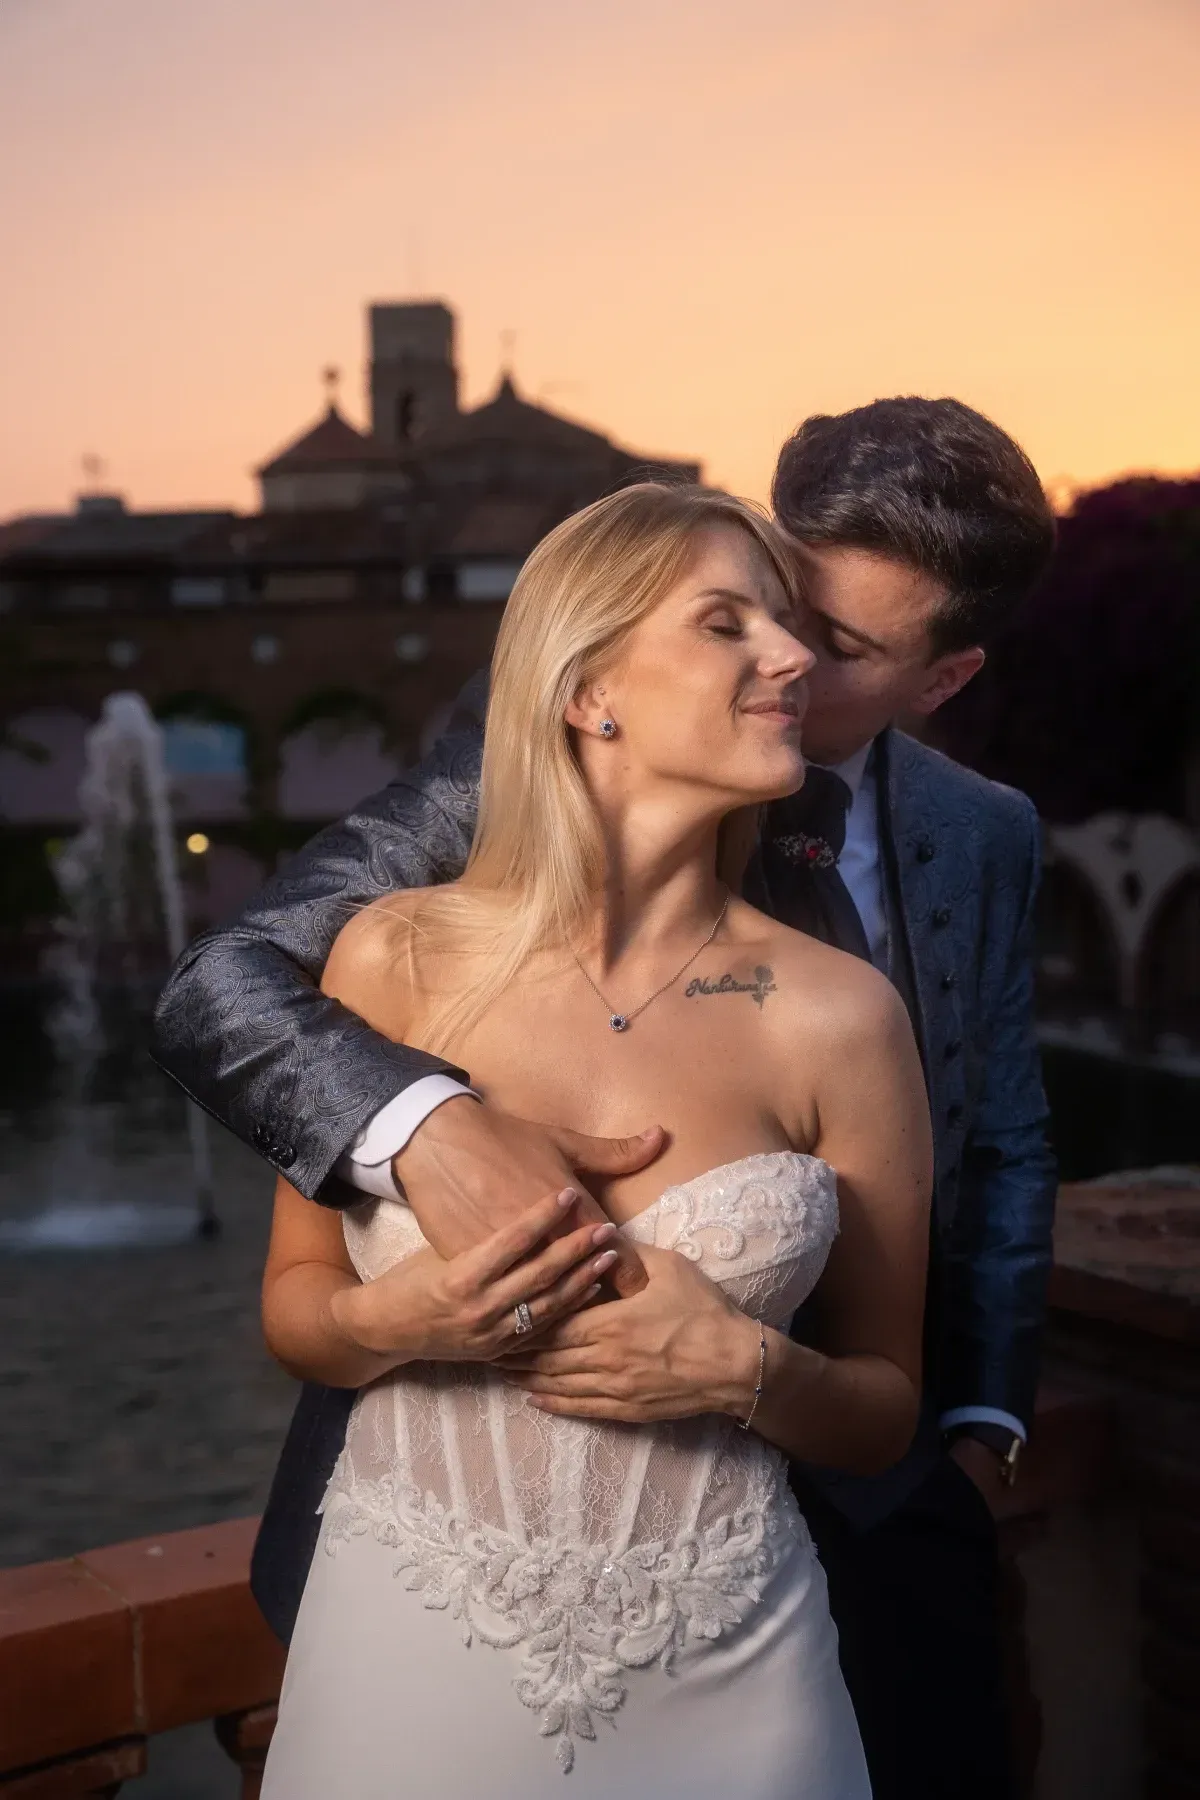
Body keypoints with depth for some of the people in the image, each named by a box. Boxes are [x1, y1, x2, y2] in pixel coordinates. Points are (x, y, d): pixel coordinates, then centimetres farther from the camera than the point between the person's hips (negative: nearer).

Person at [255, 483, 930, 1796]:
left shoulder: (839, 1016, -7)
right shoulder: (394, 959, -6)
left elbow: (886, 1412, 3)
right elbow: (293, 1303, 5)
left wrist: (747, 1373, -16)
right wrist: (393, 1321, -15)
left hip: (719, 1674, 0)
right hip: (411, 1641, 0)